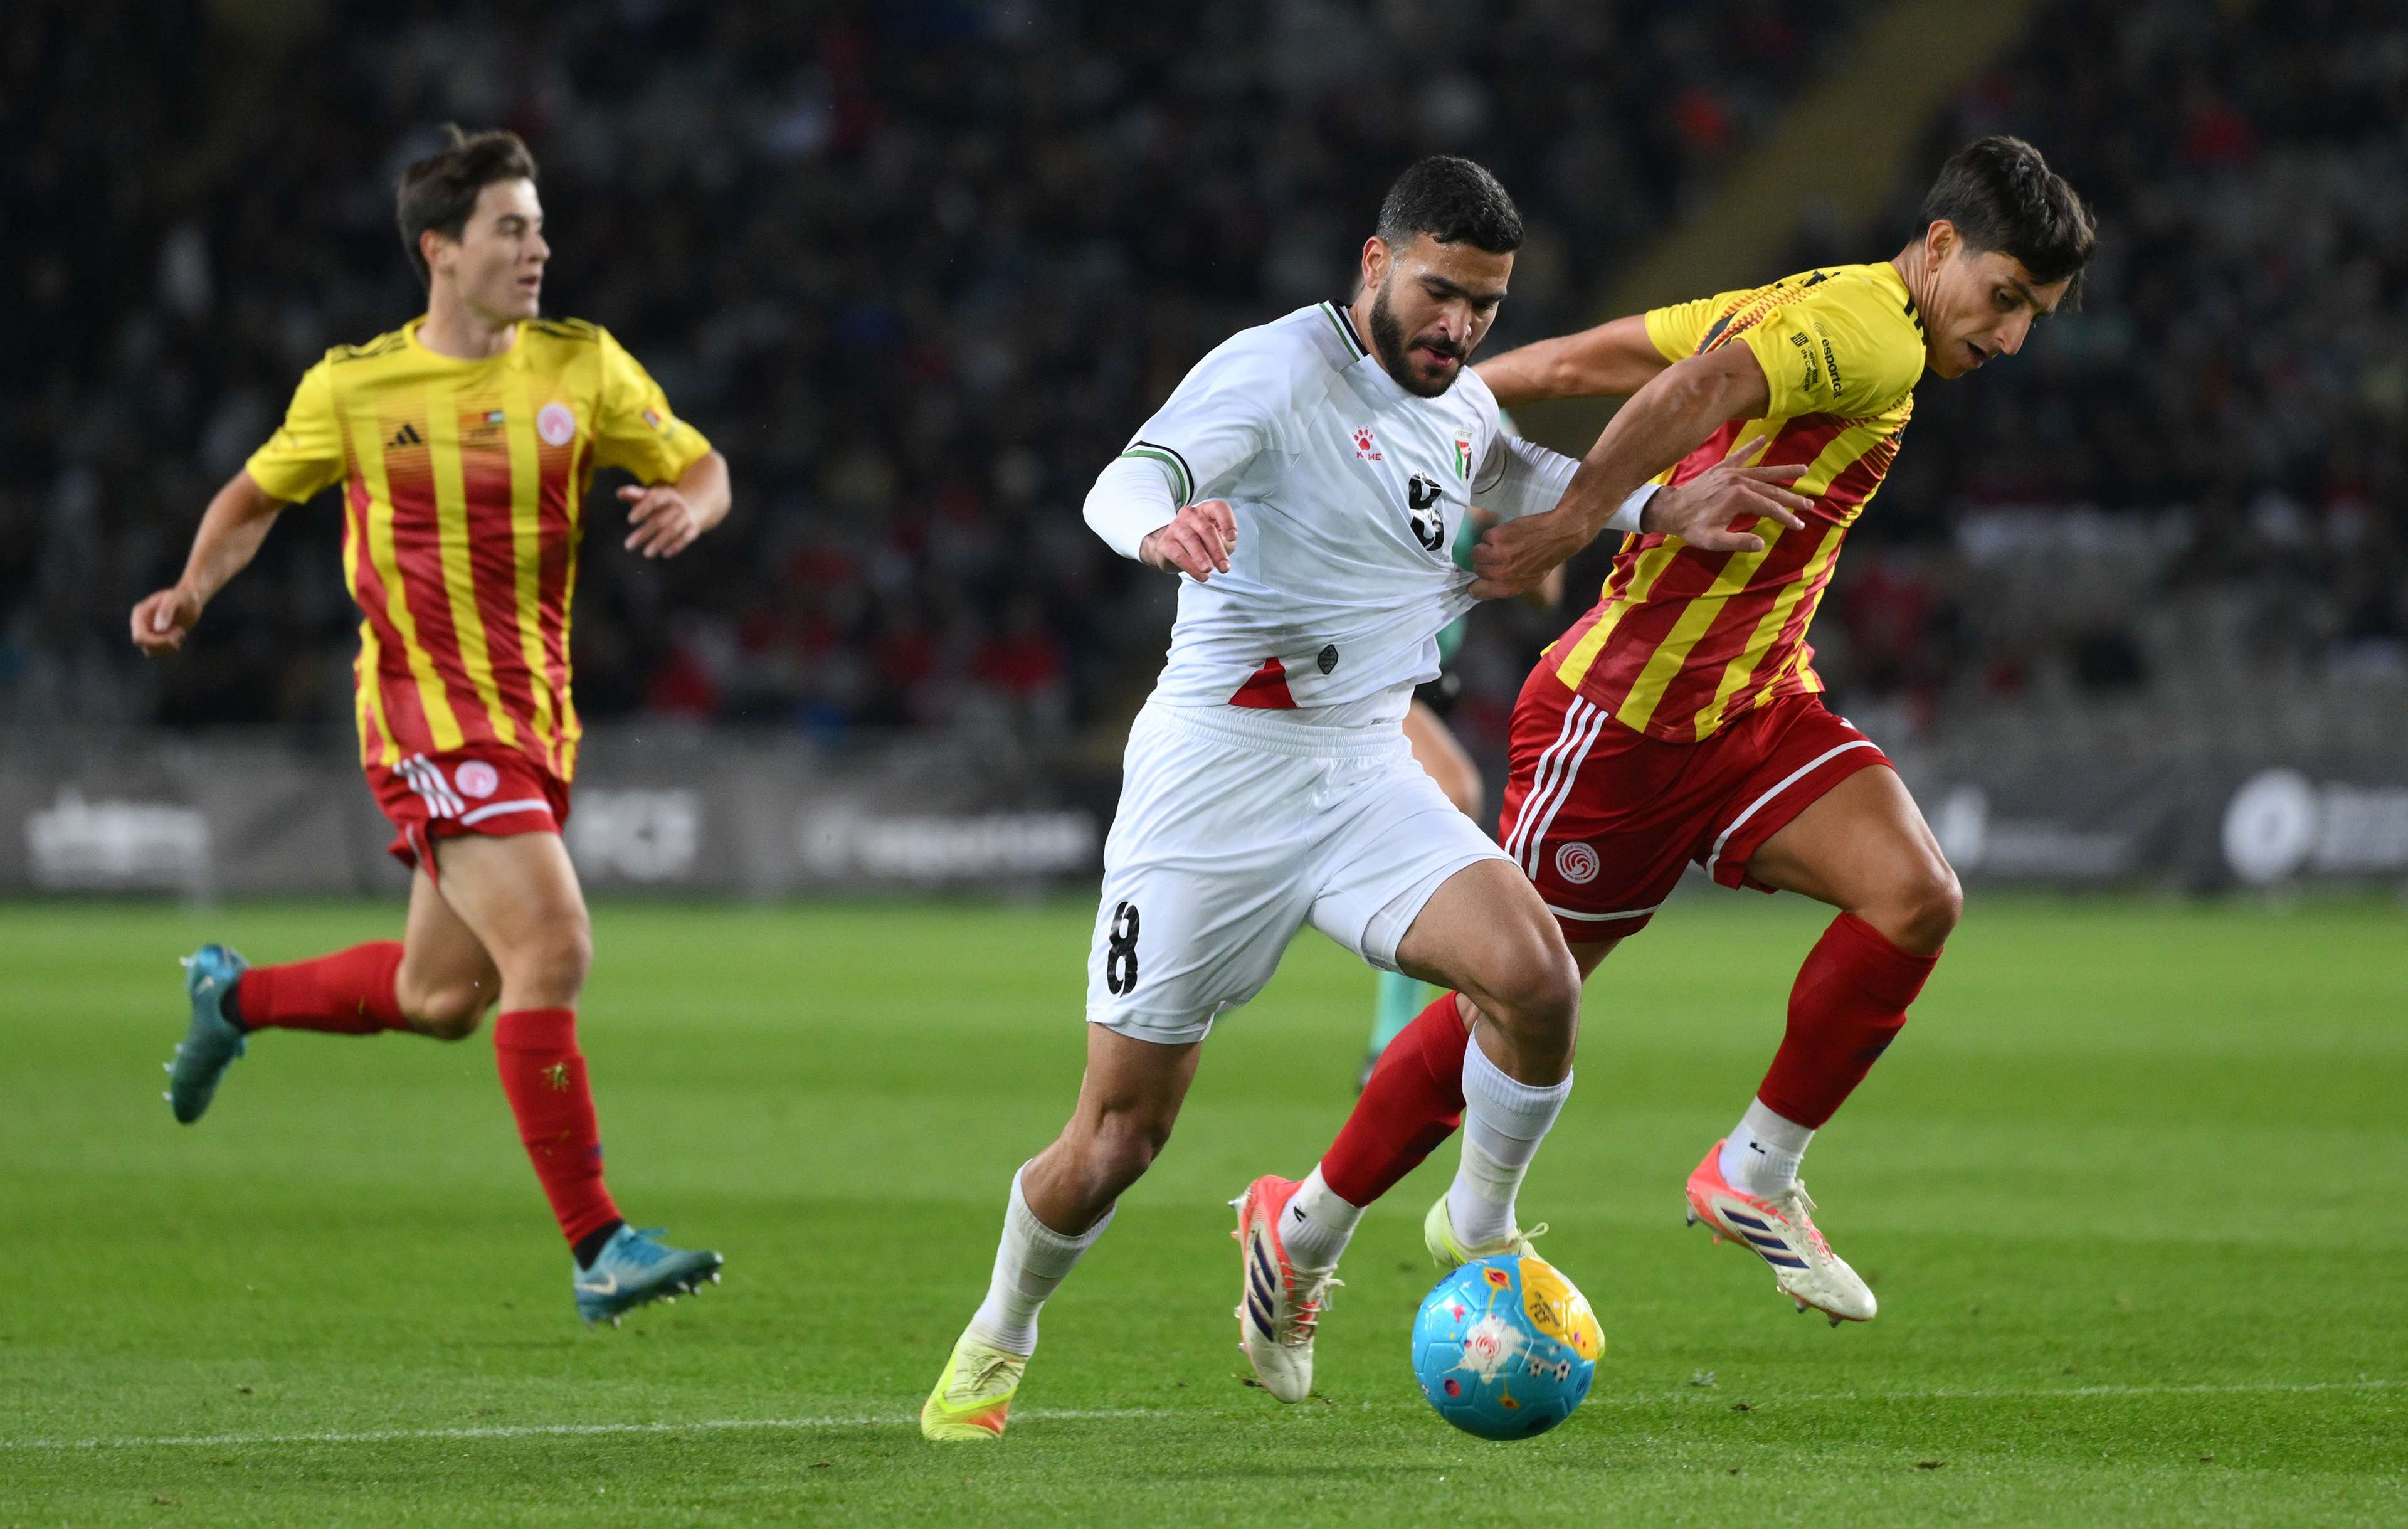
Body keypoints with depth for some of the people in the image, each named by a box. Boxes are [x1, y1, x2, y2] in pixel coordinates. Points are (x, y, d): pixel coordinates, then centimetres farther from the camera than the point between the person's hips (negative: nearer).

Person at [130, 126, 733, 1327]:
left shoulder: (580, 366, 3)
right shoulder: (355, 386, -3)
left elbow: (702, 467, 9)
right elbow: (260, 493, 13)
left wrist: (687, 506, -15)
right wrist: (192, 590, -3)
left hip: (536, 712, 5)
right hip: (430, 716, -5)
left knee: (442, 998, 15)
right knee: (552, 951, -19)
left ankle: (234, 997, 42)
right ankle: (597, 1250, -16)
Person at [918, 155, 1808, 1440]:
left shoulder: (1458, 408, 9)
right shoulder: (1274, 371, -13)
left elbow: (1516, 476, 35)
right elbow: (1129, 480, -30)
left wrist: (1655, 513, 20)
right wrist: (1161, 529, -54)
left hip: (1366, 775, 6)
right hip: (1219, 769, -5)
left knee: (1536, 977, -21)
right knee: (1118, 1136, -3)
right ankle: (996, 1343, 28)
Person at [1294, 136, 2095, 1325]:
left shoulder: (1801, 310, 11)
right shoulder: (1872, 339, -18)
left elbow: (1573, 361, 10)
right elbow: (1698, 388, -35)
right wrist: (1572, 524, -32)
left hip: (1755, 706, 9)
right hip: (1626, 716, -9)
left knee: (1916, 898, -13)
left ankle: (1755, 1176, 1)